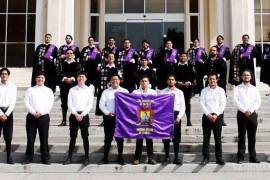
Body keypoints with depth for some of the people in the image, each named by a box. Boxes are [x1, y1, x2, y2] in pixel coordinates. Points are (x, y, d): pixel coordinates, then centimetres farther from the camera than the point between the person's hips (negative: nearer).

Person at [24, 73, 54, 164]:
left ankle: (45, 158, 8)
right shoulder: (30, 90, 10)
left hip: (44, 116, 0)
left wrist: (40, 113, -10)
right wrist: (34, 113, -11)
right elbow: (27, 103, 1)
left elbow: (50, 104, 1)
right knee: (30, 137, 2)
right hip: (31, 116, 1)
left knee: (44, 138, 1)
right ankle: (29, 157, 12)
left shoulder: (49, 90, 9)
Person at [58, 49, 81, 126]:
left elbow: (77, 73, -3)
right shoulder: (62, 63, 13)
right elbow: (61, 73, 0)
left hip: (74, 85, -2)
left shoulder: (77, 64, 10)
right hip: (64, 85, 2)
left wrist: (71, 78, -18)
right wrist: (65, 79, -16)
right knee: (64, 103, 4)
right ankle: (64, 120, 10)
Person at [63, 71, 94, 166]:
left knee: (85, 137, 3)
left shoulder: (89, 90, 3)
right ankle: (69, 157, 9)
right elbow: (69, 104, 1)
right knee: (72, 137, 5)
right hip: (74, 115, 1)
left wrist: (82, 115, -9)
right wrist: (76, 114, -9)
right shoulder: (72, 90, 6)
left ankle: (86, 158, 9)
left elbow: (90, 105, -1)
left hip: (84, 115, -1)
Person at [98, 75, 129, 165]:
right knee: (108, 138, 5)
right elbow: (101, 104, 2)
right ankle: (105, 158, 12)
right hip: (108, 117, 0)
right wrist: (107, 113, -12)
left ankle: (120, 157, 15)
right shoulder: (106, 92, 8)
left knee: (120, 137, 6)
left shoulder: (125, 91, 6)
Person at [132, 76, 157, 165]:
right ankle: (137, 158, 8)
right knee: (139, 138, 2)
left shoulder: (154, 92, 11)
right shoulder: (135, 92, 7)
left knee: (149, 137, 4)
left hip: (150, 116, 1)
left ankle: (150, 158, 9)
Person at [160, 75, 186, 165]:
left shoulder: (179, 92, 6)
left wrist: (179, 117, -9)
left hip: (176, 115, 0)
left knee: (176, 137, 4)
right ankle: (167, 157, 11)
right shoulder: (162, 92, 6)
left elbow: (183, 106, 3)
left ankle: (176, 157, 12)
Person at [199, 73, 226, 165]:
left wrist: (216, 115, -10)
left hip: (217, 116, 0)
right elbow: (202, 104, 0)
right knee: (206, 138, 2)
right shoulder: (204, 91, 7)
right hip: (207, 116, 0)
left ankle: (219, 158, 8)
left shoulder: (221, 90, 6)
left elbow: (223, 104, 0)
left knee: (218, 138, 2)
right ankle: (205, 157, 7)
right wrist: (208, 115, -10)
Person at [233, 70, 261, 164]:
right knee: (241, 136, 0)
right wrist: (244, 110, -16)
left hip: (252, 114, 2)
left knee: (252, 137, 5)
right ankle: (240, 157, 4)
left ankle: (253, 157, 11)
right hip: (241, 114, -2)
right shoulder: (237, 88, 5)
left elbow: (258, 101, 3)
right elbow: (236, 101, -6)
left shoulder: (254, 89, 12)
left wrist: (251, 110, -12)